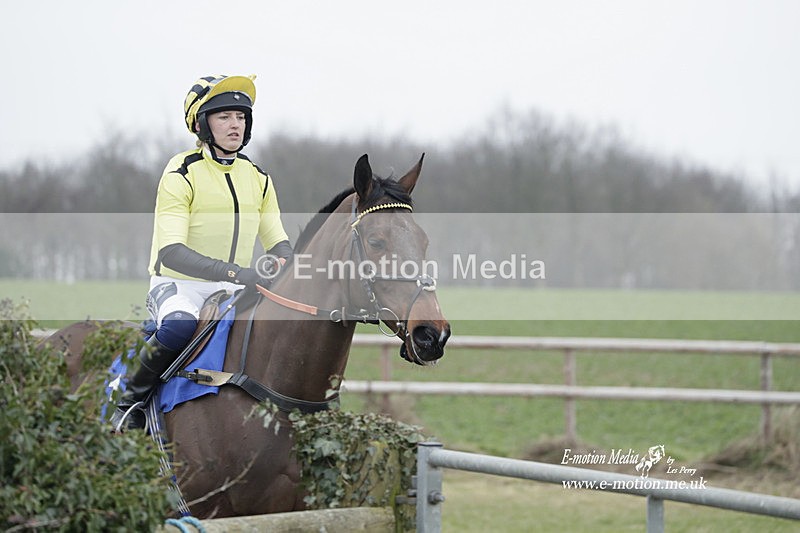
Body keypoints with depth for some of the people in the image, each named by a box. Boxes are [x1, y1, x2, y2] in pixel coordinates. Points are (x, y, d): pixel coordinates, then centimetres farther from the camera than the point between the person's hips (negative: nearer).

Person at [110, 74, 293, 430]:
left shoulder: (258, 178, 8)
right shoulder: (181, 175, -12)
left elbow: (277, 241, 10)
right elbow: (170, 252, -22)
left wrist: (284, 264, -16)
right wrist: (233, 271, -35)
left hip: (232, 291, 6)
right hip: (177, 284, -5)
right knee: (180, 326, -38)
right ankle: (133, 395, -13)